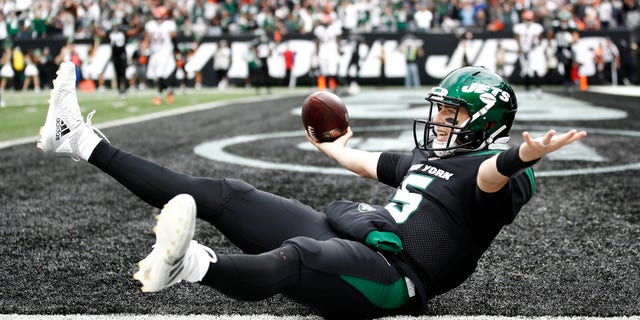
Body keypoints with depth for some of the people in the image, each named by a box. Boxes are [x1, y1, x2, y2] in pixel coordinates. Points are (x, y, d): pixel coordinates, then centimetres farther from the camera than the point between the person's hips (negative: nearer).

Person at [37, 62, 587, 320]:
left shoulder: (486, 168, -2)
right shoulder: (427, 156, 24)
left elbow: (495, 176, -28)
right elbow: (370, 164, 42)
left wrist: (524, 157, -50)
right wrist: (331, 148, 59)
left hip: (387, 274, -7)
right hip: (342, 233, 8)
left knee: (297, 257, -40)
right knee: (227, 194, 2)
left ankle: (191, 264, -70)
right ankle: (83, 143, 5)